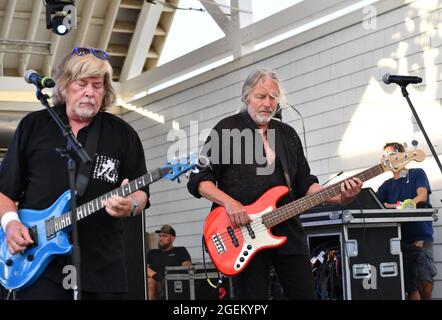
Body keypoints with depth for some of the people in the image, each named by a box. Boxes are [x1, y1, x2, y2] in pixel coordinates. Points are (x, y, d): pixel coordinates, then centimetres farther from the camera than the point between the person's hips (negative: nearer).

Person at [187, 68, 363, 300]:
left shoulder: (288, 134, 16)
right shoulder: (226, 129, 1)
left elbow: (304, 183, 16)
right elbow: (198, 179, -2)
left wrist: (338, 197, -2)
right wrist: (229, 202, -18)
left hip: (288, 231, 5)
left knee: (305, 294, 4)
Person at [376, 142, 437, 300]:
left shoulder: (417, 174, 9)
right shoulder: (387, 185, 20)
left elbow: (422, 196, -9)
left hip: (420, 237, -4)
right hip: (399, 239, 4)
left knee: (425, 280, -18)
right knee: (410, 286, -1)